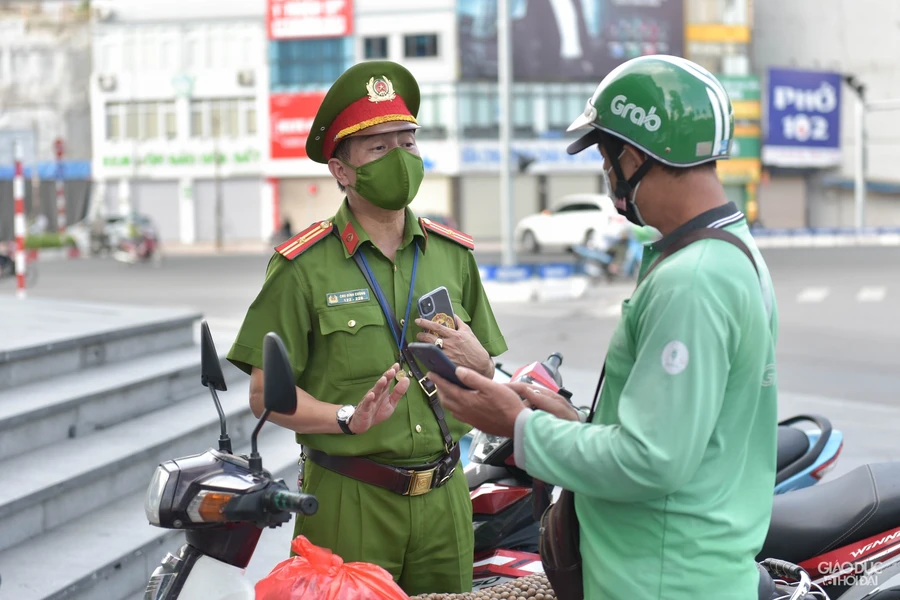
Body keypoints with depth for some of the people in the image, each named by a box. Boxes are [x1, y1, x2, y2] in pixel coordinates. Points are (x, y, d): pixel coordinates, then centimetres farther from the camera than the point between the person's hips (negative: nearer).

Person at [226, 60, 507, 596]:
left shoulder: (454, 254, 10)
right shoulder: (303, 267, -5)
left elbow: (487, 381, 17)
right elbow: (266, 393, -7)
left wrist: (474, 360, -6)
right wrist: (350, 418, -21)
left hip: (443, 496, 4)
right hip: (350, 504, -4)